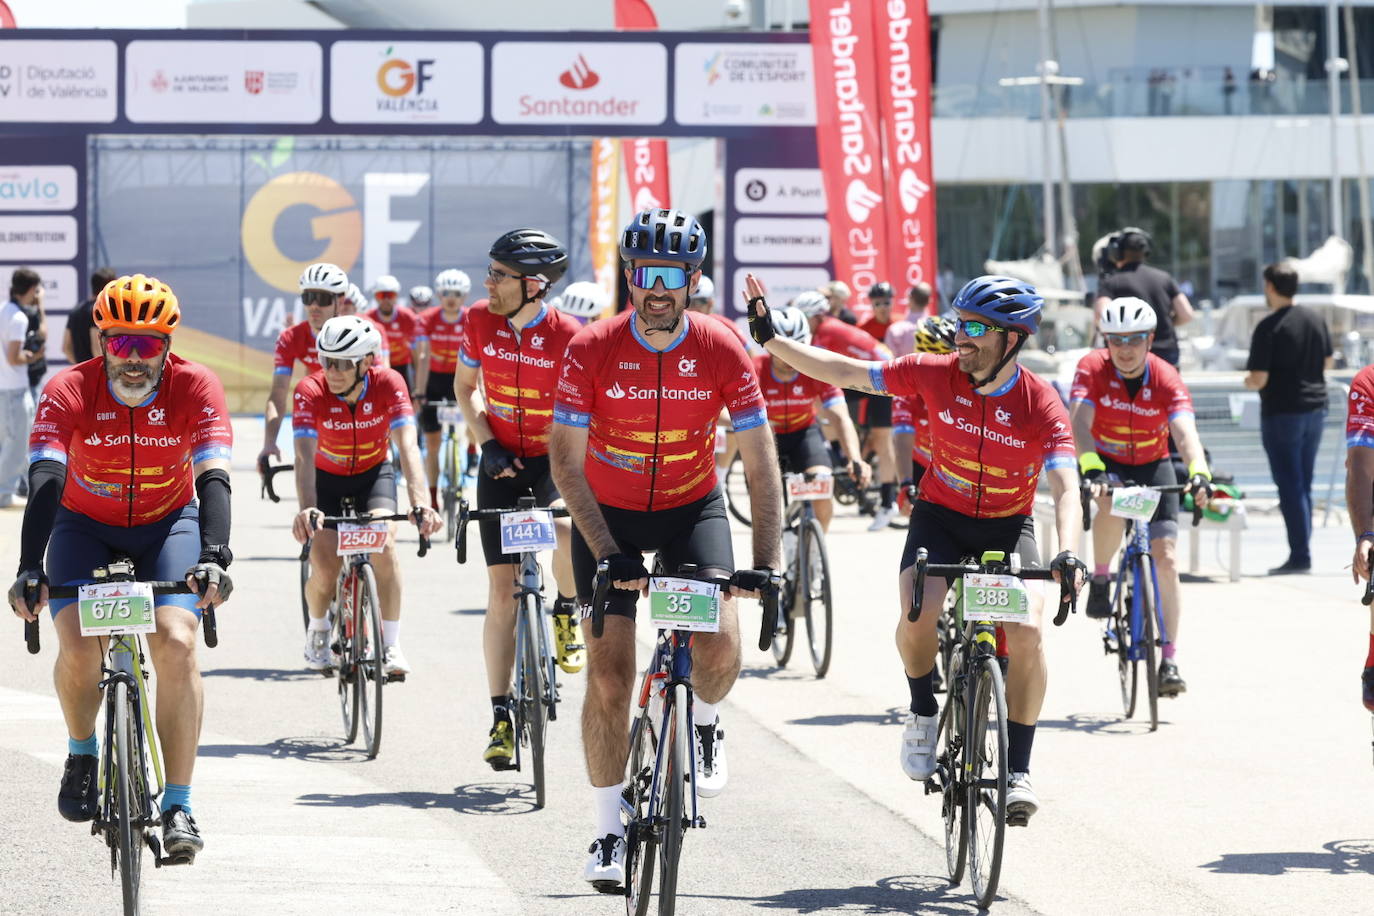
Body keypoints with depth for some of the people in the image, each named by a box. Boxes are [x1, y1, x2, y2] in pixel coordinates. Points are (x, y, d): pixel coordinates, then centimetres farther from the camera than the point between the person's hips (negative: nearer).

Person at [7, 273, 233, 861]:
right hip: (86, 526, 0)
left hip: (167, 524, 0)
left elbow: (212, 478, -30)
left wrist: (214, 557, -47)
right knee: (78, 646, -22)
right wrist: (30, 569, -46)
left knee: (177, 642, -23)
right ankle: (82, 753, 10)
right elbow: (46, 482, -33)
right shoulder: (69, 392, -23)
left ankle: (178, 807, -17)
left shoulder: (195, 388, -22)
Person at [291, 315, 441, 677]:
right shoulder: (310, 391, -30)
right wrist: (307, 509, -57)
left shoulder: (388, 384, -28)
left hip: (374, 473, 0)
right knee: (325, 568, -13)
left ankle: (392, 644, -13)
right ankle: (317, 631, 20)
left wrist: (420, 503, -52)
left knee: (383, 545, -25)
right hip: (327, 478, 0)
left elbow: (407, 447, -36)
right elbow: (305, 456, -40)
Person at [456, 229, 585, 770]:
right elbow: (464, 387, 7)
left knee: (566, 529, -34)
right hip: (501, 462, 3)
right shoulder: (479, 322, -9)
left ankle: (567, 613, -1)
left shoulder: (568, 338, -19)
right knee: (502, 588, -1)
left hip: (555, 459, -3)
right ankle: (501, 714, 6)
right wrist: (487, 445, -7)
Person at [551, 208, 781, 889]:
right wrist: (606, 553, -29)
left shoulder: (722, 352, -17)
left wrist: (765, 563, -26)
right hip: (608, 514, 0)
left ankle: (702, 723, 14)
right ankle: (608, 830, 7)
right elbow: (565, 458, -19)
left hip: (692, 507, 0)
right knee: (609, 675, -6)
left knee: (721, 648, -21)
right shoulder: (592, 349, -20)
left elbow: (760, 466, -16)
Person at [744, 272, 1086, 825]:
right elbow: (842, 372, -10)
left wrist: (1068, 555, -45)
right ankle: (923, 714, 3)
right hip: (940, 515, 1)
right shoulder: (937, 374, -14)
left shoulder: (1041, 405, -20)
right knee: (918, 614, -27)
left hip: (1008, 526, -1)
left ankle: (1018, 769, -8)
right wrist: (770, 339, -15)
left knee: (1026, 632, -23)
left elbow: (1066, 489, -28)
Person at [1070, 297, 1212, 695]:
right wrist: (1091, 468, -53)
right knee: (1111, 504, -37)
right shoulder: (1092, 369, -22)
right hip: (1105, 463, -1)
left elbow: (1185, 432, -35)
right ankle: (1100, 579, -9)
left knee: (1166, 558, -10)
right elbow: (1079, 423, -34)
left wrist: (1199, 472, -54)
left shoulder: (1166, 379, -21)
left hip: (1153, 466, 1)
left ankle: (1169, 660, -5)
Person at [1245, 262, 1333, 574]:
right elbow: (1327, 362, 17)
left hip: (1282, 413, -7)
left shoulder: (1269, 328, -16)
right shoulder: (1316, 320, 6)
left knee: (1290, 486, -4)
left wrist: (1248, 382, 3)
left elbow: (1259, 379, -18)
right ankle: (1302, 551, 16)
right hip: (1315, 407, 7)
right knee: (1304, 484, 14)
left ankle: (1300, 555, -7)